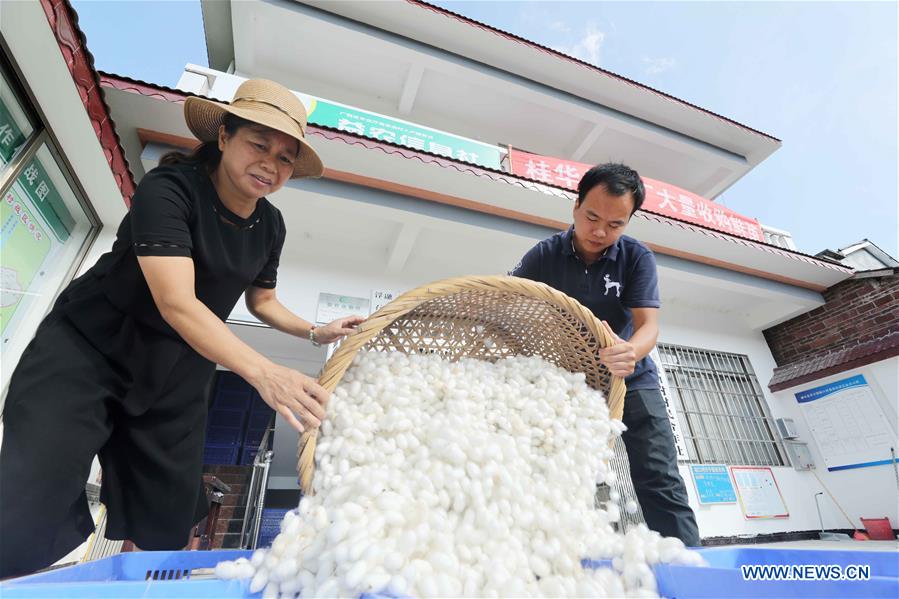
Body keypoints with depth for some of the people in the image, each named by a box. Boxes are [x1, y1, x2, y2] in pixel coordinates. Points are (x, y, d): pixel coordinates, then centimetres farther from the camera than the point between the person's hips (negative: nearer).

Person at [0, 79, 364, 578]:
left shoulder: (270, 226, -2)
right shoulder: (169, 187, -20)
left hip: (176, 376, 5)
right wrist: (262, 371, -45)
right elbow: (176, 301, -34)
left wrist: (316, 332, -3)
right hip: (87, 350, -4)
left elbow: (262, 301, 11)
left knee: (165, 528, 9)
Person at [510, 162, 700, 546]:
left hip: (631, 379, 0)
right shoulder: (544, 256, -9)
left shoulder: (637, 257, -9)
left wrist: (631, 352, -43)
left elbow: (648, 324, -19)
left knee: (659, 480, -6)